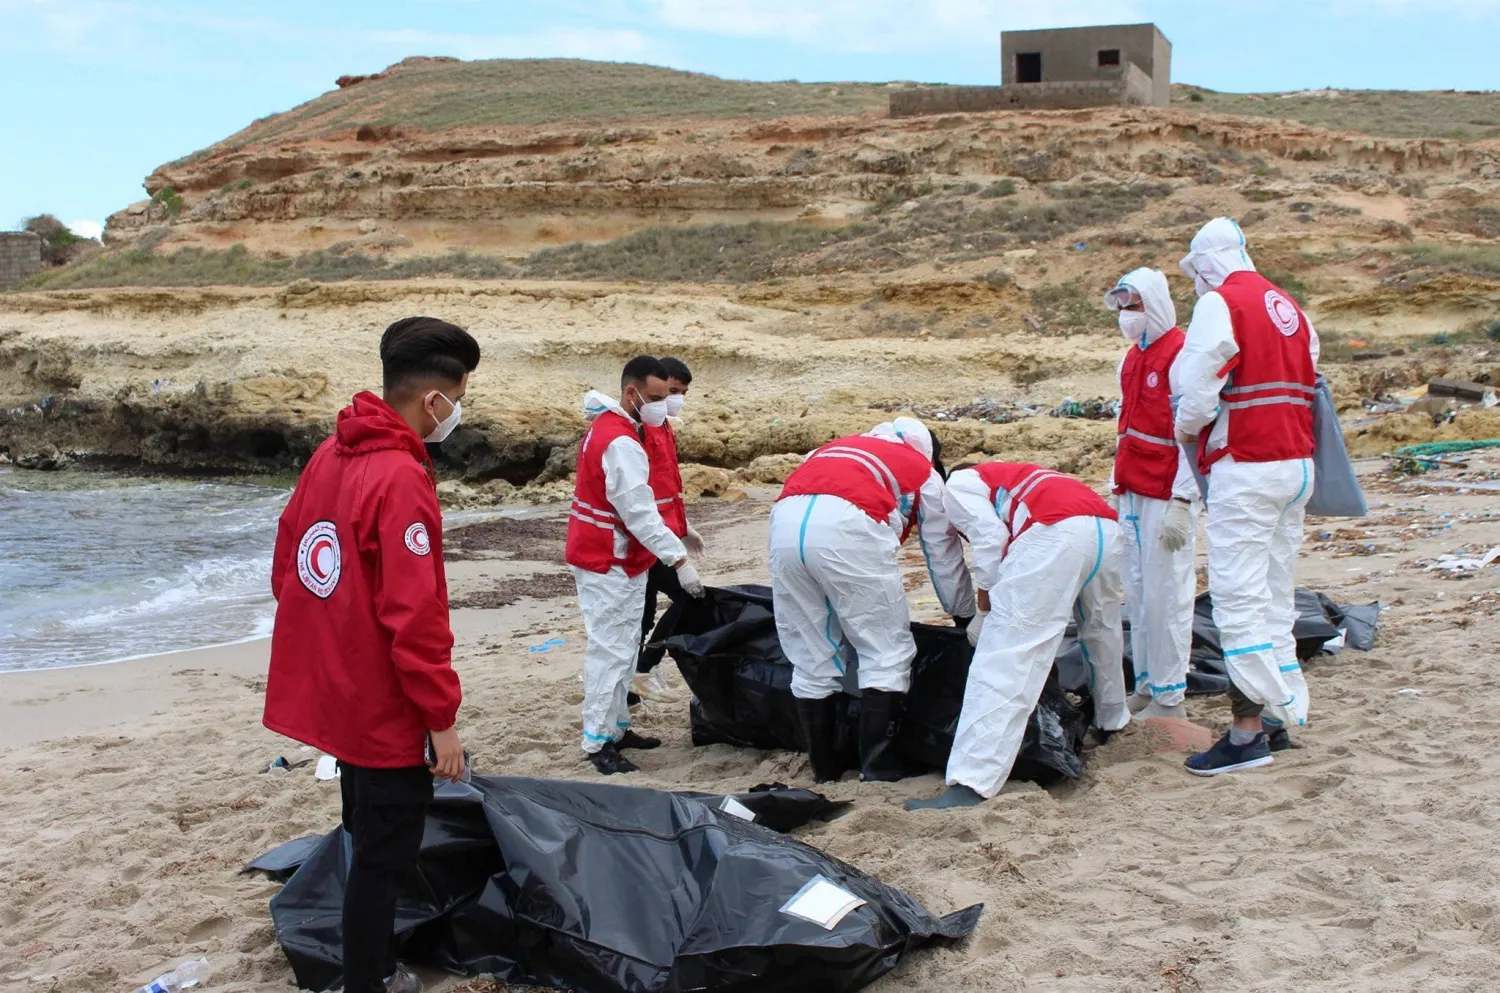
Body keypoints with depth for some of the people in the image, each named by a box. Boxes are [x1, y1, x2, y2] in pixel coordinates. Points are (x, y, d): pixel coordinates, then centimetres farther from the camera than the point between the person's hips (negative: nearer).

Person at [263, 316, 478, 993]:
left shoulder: (331, 455, 4)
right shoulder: (401, 480, -23)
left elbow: (286, 571, 13)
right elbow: (414, 618, -24)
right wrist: (442, 718, -16)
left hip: (333, 696, 9)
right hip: (385, 709, -9)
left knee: (370, 843, 23)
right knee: (384, 859, 4)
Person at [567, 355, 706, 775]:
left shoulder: (607, 426, 11)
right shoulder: (621, 444, -23)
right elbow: (640, 513, -26)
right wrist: (680, 561, -25)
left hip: (613, 559, 11)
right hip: (608, 565, -11)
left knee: (622, 648, 16)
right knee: (611, 652, -7)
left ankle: (616, 727, 25)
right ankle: (598, 743, -3)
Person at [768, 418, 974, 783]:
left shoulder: (842, 448, 39)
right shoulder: (924, 472, 27)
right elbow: (944, 556, 29)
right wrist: (966, 616, 44)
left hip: (784, 520, 5)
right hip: (845, 525, -5)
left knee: (810, 657, 14)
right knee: (887, 651, 9)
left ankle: (824, 767, 21)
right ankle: (878, 767, 6)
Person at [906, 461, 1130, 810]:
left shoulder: (959, 484, 20)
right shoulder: (1007, 477, 42)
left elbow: (990, 540, 3)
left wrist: (984, 613, 10)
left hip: (1057, 533, -8)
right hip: (1107, 528, 8)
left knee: (1003, 660, -12)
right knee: (1100, 627, 36)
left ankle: (971, 784, -20)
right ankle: (1112, 719, 53)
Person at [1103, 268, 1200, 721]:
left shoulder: (1182, 356, -11)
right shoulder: (1133, 357, 16)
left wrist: (1181, 503, -19)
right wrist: (1117, 489, 17)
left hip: (1167, 497, -8)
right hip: (1134, 493, 9)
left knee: (1166, 596, -4)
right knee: (1137, 594, 11)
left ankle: (1169, 697, 3)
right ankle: (1146, 686, 20)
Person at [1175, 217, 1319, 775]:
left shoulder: (1220, 303, -8)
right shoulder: (1290, 308, 17)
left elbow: (1196, 389, -14)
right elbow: (1307, 387, 16)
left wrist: (1186, 432, 4)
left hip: (1245, 469, -8)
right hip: (1297, 464, 9)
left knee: (1238, 597, -6)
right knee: (1276, 596, 14)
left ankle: (1249, 729, -6)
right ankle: (1277, 719, 20)